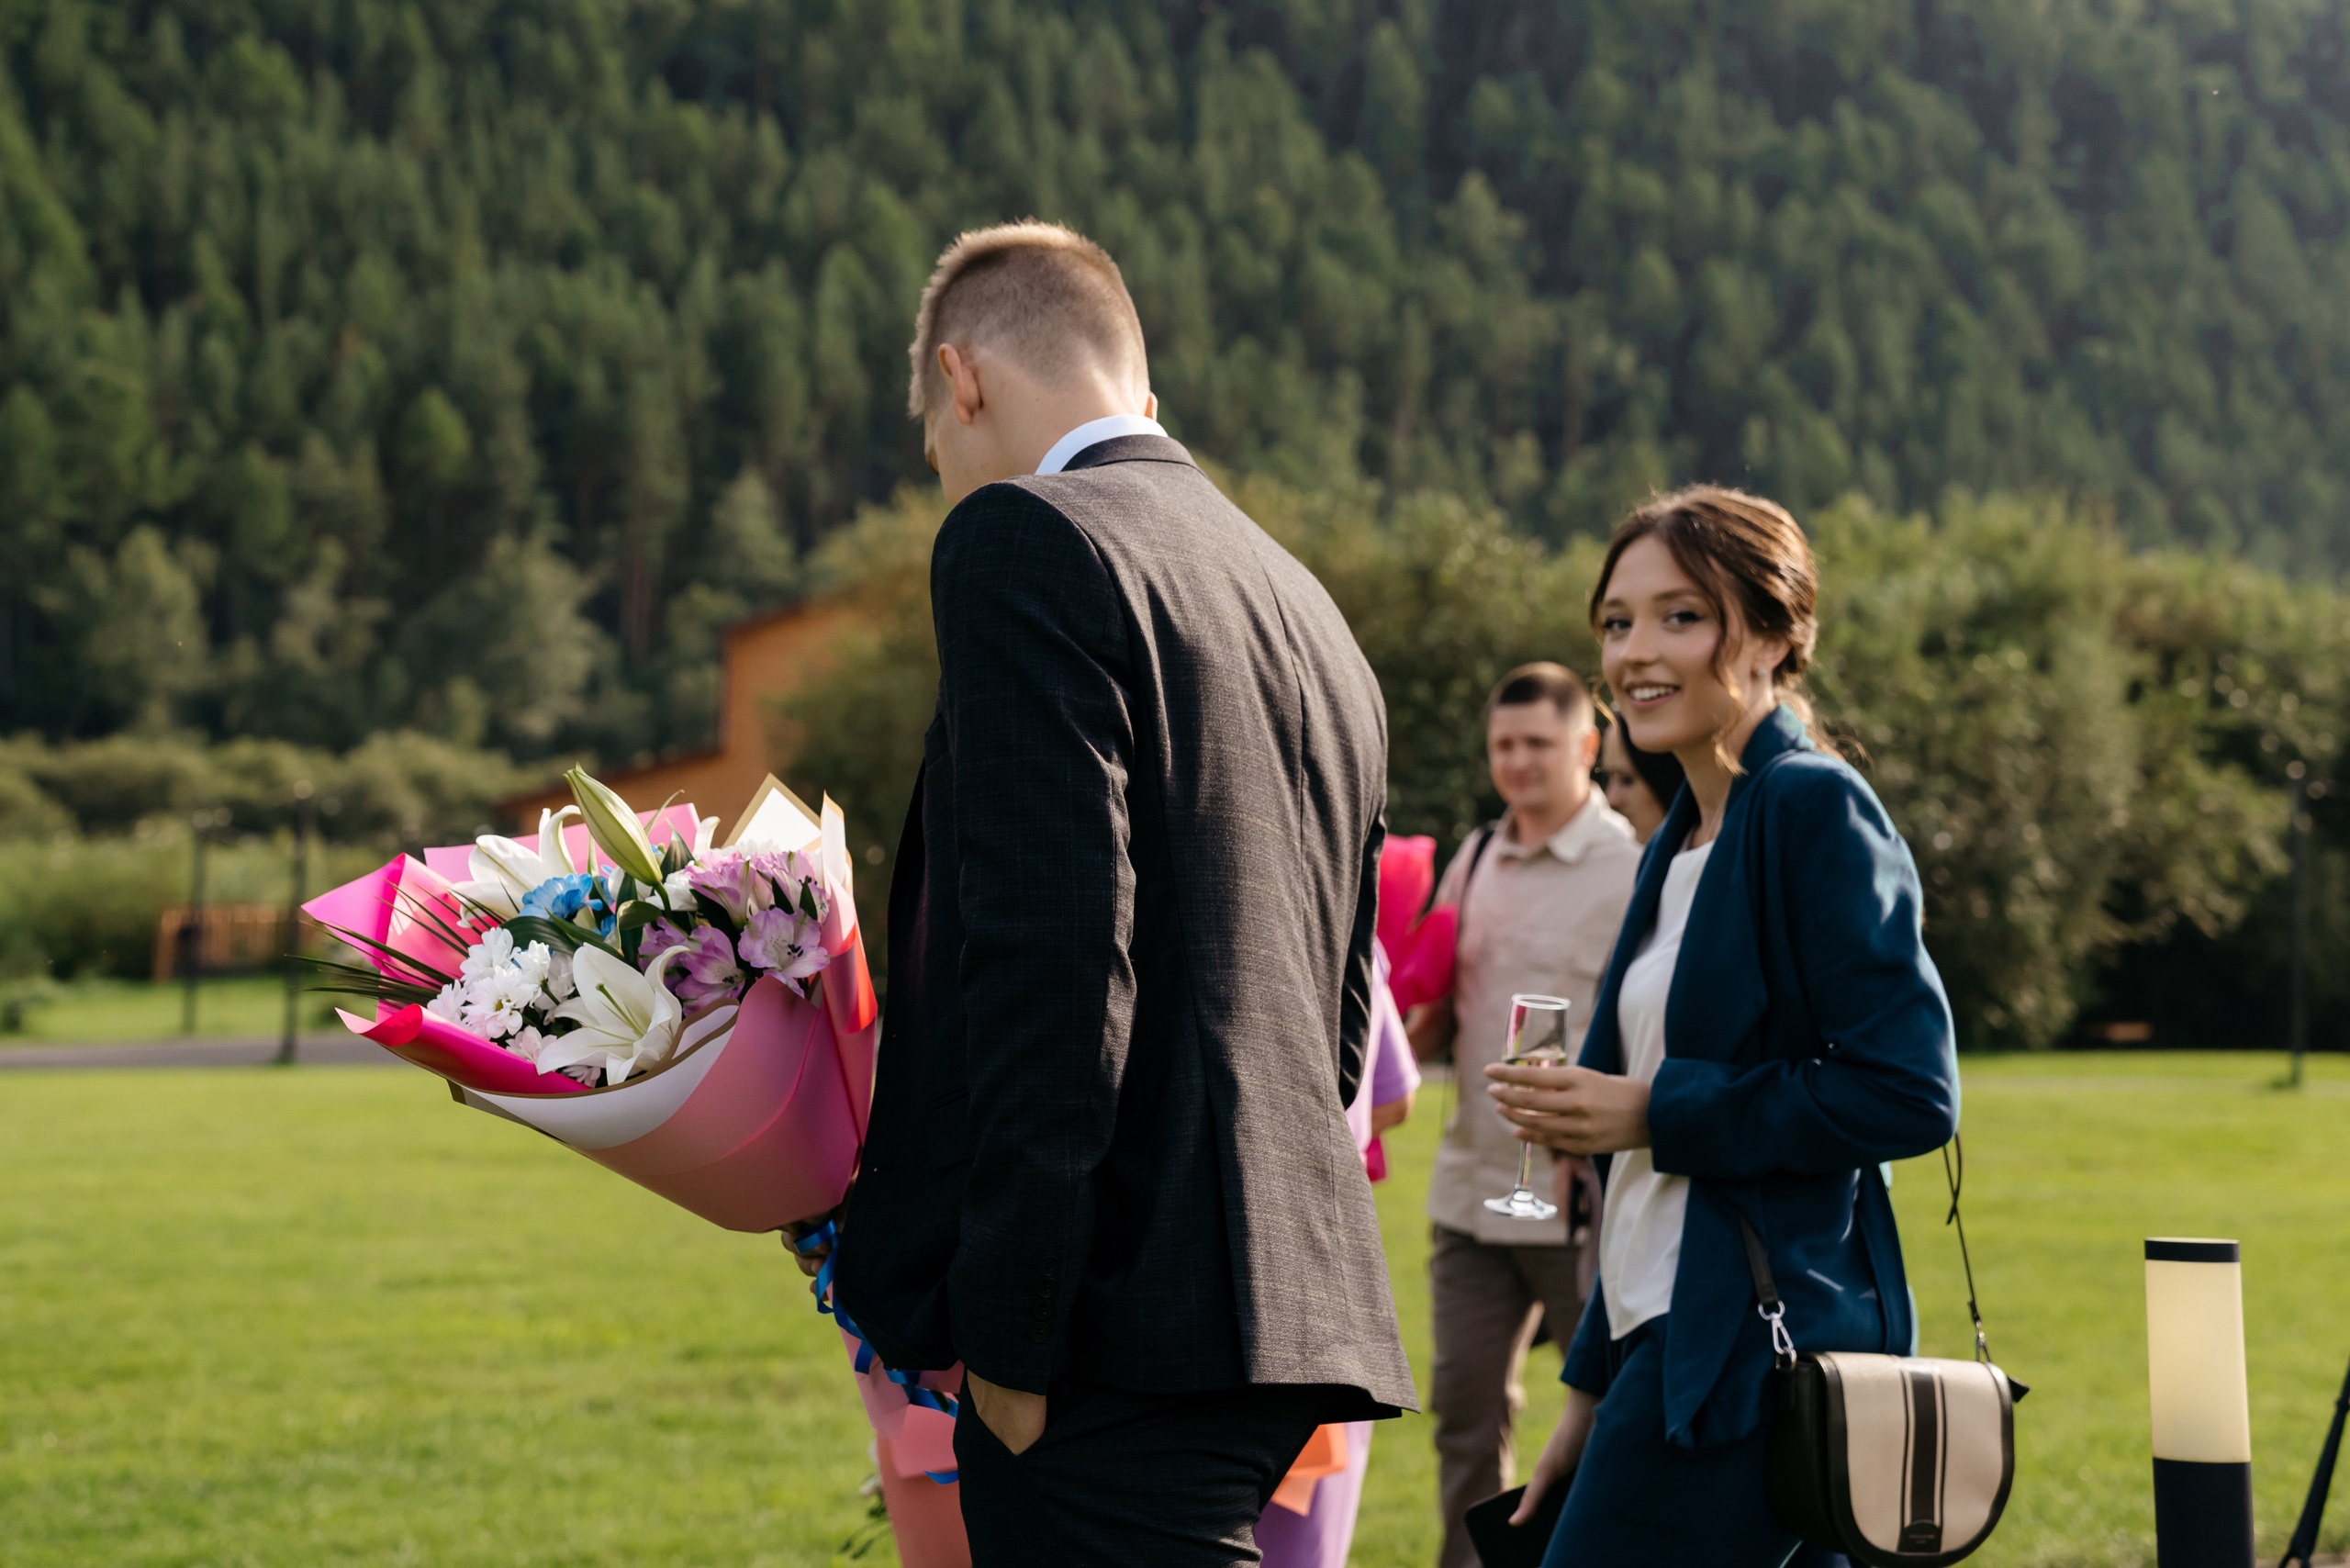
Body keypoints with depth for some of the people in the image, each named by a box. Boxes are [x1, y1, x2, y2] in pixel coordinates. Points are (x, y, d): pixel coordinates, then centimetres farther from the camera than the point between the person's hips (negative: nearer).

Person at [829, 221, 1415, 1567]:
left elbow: (1051, 951, -17)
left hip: (1127, 1337, -9)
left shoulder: (1025, 540, -6)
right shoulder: (1310, 611, 21)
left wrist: (1005, 1328, -16)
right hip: (1289, 1298, 9)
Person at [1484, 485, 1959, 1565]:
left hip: (1754, 1347, -9)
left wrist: (1654, 1112, -15)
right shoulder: (1681, 844, 18)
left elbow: (1910, 1095, -17)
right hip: (1669, 1345, 9)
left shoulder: (1815, 809, -9)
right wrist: (1593, 1392, 20)